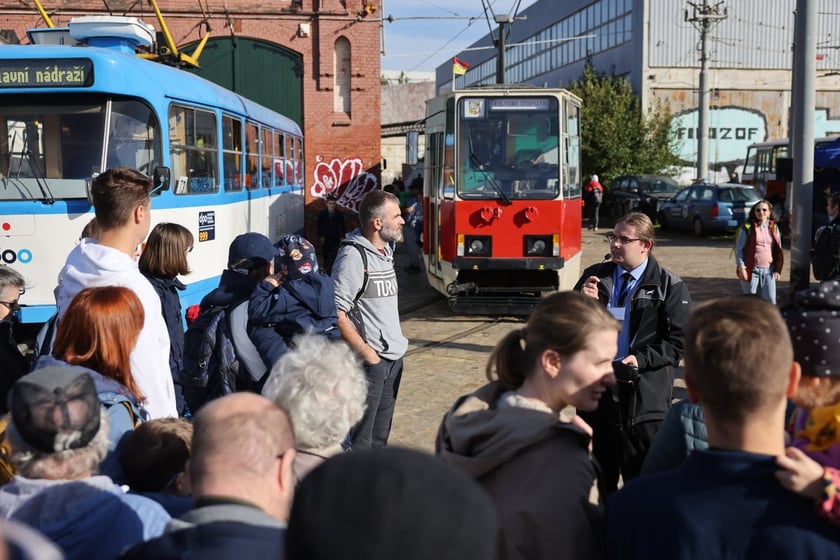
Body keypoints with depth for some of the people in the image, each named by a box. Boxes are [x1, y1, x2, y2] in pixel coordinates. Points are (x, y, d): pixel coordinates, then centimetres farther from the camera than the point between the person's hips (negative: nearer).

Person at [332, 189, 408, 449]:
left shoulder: (386, 250, 11)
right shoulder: (353, 256, -17)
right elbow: (336, 313, -21)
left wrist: (396, 343, 16)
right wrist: (367, 353, -17)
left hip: (393, 357, 9)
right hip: (369, 361, -9)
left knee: (380, 434, 18)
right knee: (360, 439, -1)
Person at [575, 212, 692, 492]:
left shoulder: (669, 285, -3)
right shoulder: (595, 276, 7)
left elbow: (679, 340, -6)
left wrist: (641, 359, -17)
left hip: (645, 395, -4)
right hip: (596, 388, 4)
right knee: (598, 477, 16)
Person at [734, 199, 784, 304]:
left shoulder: (774, 228, 9)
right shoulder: (747, 228, -4)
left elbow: (778, 250, 13)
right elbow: (739, 249, -5)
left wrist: (777, 269, 8)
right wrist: (741, 267, -13)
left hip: (768, 270, 3)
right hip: (751, 270, -3)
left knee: (770, 300, -1)